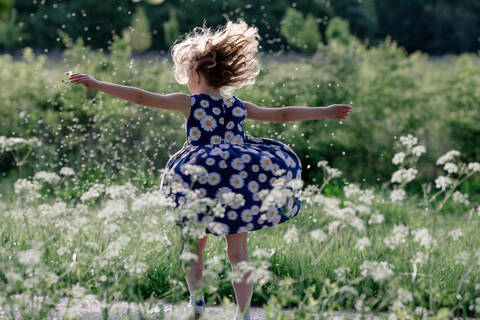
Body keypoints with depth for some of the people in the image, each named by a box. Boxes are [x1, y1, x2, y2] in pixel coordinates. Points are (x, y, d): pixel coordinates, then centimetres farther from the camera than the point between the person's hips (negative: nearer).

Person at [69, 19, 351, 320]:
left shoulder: (189, 103, 0)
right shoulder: (239, 107, 9)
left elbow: (142, 97, 0)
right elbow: (282, 114, 16)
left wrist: (97, 84, 5)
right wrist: (325, 112, 26)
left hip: (203, 186, -3)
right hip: (240, 187, 3)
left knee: (195, 243, 17)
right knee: (238, 251, 8)